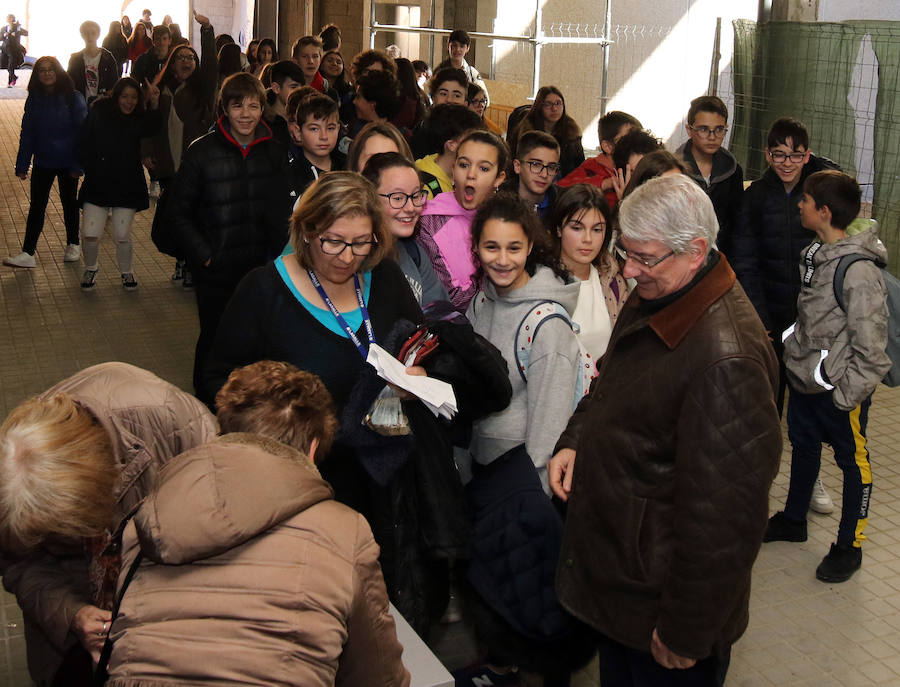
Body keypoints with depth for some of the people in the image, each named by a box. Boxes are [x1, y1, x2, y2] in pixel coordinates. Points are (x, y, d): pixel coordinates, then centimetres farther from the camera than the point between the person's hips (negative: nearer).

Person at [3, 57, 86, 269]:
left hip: (67, 162, -3)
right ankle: (28, 253, 1)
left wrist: (78, 164, -13)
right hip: (42, 162, 3)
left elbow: (82, 131, -9)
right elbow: (27, 133, 4)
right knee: (37, 205, 1)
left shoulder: (73, 98, -10)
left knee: (69, 203, 13)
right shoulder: (34, 99, 1)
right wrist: (22, 165, 1)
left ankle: (73, 245, 30)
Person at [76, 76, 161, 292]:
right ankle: (91, 268, 24)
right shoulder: (99, 113, -3)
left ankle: (126, 271, 27)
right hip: (97, 185, 0)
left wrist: (154, 106, -40)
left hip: (127, 186, 0)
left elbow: (151, 129, -26)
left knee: (123, 236, 0)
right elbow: (81, 146, 2)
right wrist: (92, 168, -7)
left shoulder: (139, 118, 0)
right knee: (90, 235, -5)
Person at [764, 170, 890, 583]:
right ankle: (793, 520, 42)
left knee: (853, 460, 8)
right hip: (806, 377, 9)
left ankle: (849, 546, 22)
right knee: (803, 446, 23)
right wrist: (794, 348, 13)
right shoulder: (814, 254, 3)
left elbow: (871, 343, -22)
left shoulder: (858, 269, -24)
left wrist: (849, 391, -21)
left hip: (840, 387, -9)